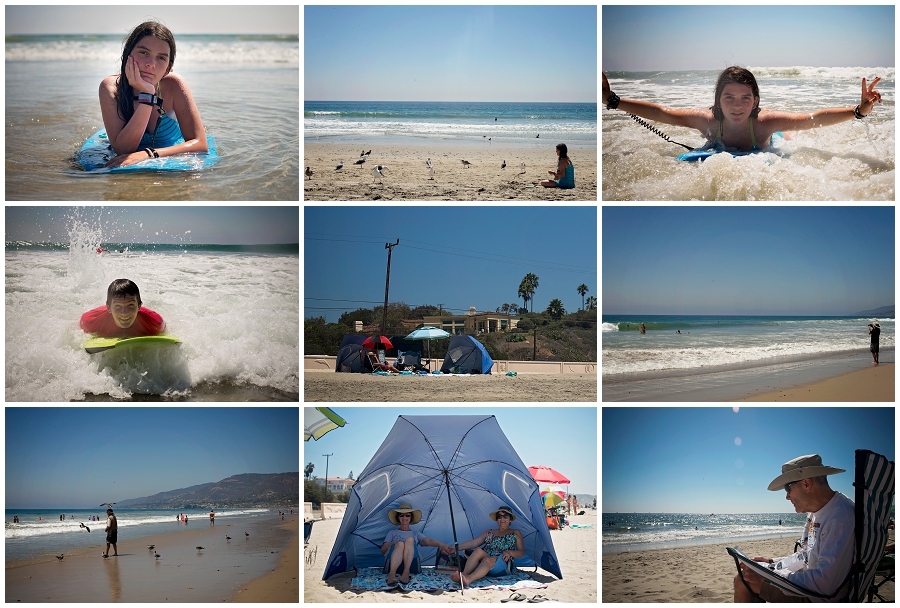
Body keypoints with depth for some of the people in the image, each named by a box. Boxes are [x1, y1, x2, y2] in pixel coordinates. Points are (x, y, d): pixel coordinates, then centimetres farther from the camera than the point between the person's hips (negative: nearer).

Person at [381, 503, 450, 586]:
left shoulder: (415, 533, 30)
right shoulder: (392, 533, 29)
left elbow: (428, 541, 7)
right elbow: (382, 551, 15)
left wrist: (440, 544, -17)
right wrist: (389, 544, -10)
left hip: (412, 562, 1)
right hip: (394, 562, -1)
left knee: (409, 539, -27)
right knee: (400, 544, -33)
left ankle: (406, 572, -45)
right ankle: (392, 574, -57)